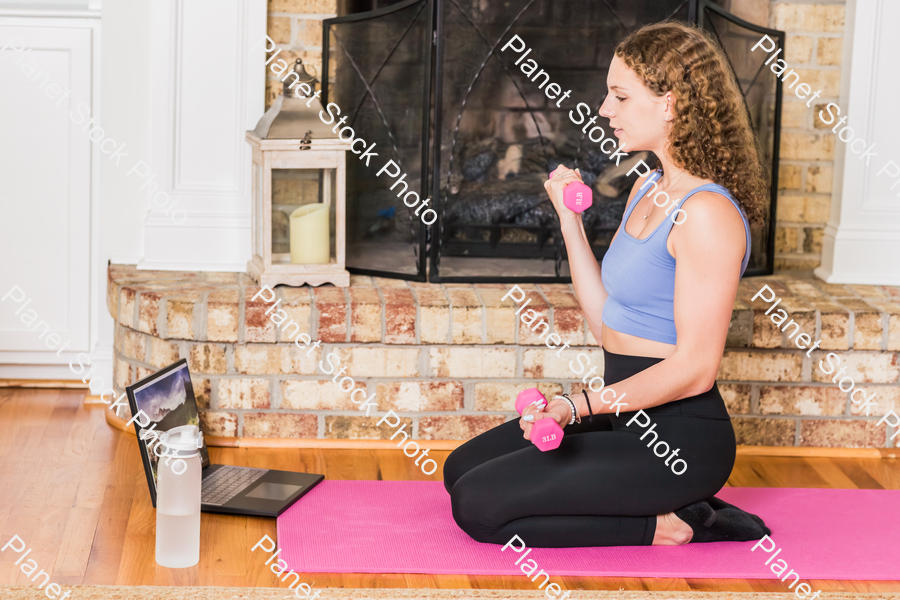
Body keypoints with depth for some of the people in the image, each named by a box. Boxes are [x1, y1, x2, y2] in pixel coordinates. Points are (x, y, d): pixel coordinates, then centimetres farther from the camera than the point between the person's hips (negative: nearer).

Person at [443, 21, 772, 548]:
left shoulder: (707, 214, -20)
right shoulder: (646, 190, 10)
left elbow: (695, 367, -22)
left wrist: (578, 406, -28)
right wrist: (570, 218, 10)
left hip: (679, 439, -10)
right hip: (628, 416, 10)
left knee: (479, 504, -12)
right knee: (462, 469, 14)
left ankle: (664, 527, -4)